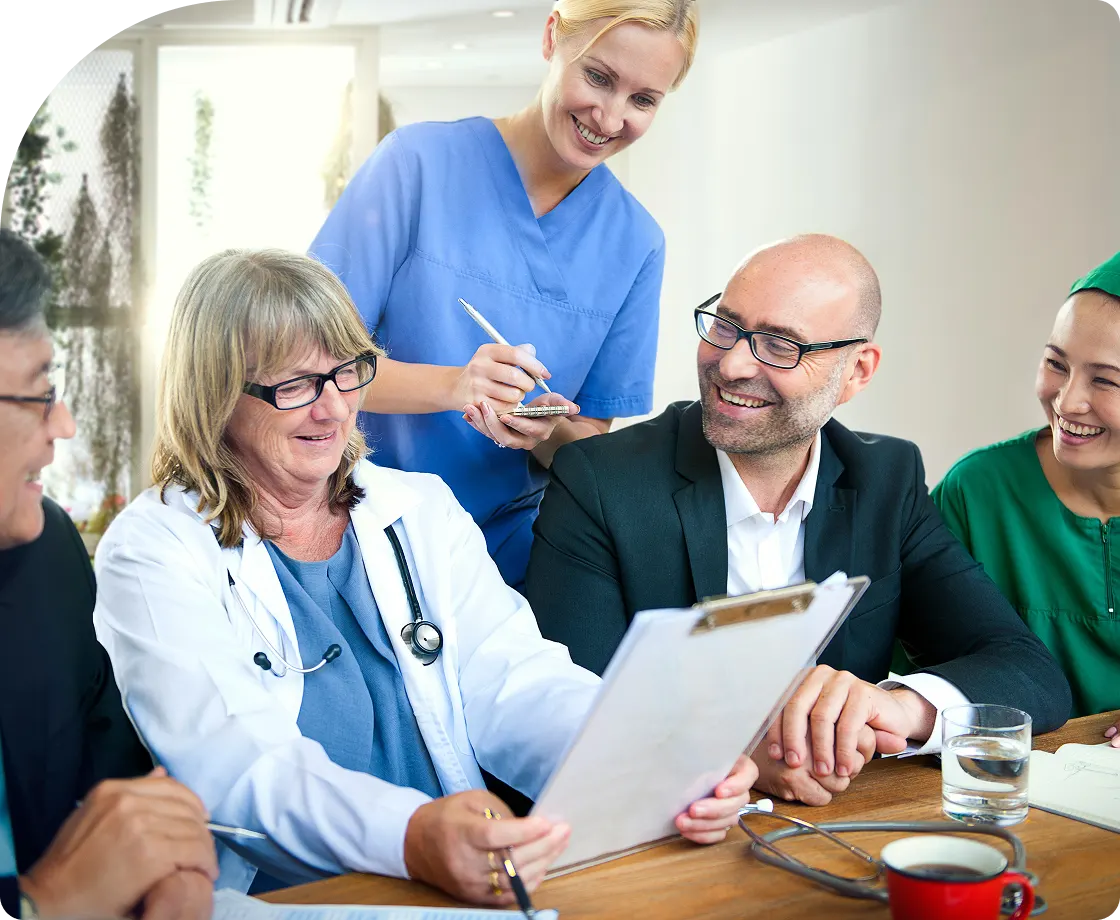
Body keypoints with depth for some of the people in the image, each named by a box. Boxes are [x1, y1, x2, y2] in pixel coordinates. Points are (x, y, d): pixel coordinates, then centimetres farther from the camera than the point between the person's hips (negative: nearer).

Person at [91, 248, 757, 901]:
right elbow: (235, 765, -17)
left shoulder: (422, 511, 12)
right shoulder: (150, 554, -3)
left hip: (472, 881, 3)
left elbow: (515, 683, 1)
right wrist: (410, 839, -36)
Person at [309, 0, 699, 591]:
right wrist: (451, 385, -27)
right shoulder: (419, 162, -8)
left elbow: (591, 437, 6)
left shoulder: (634, 243, 2)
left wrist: (549, 433, -17)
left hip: (506, 557, 3)